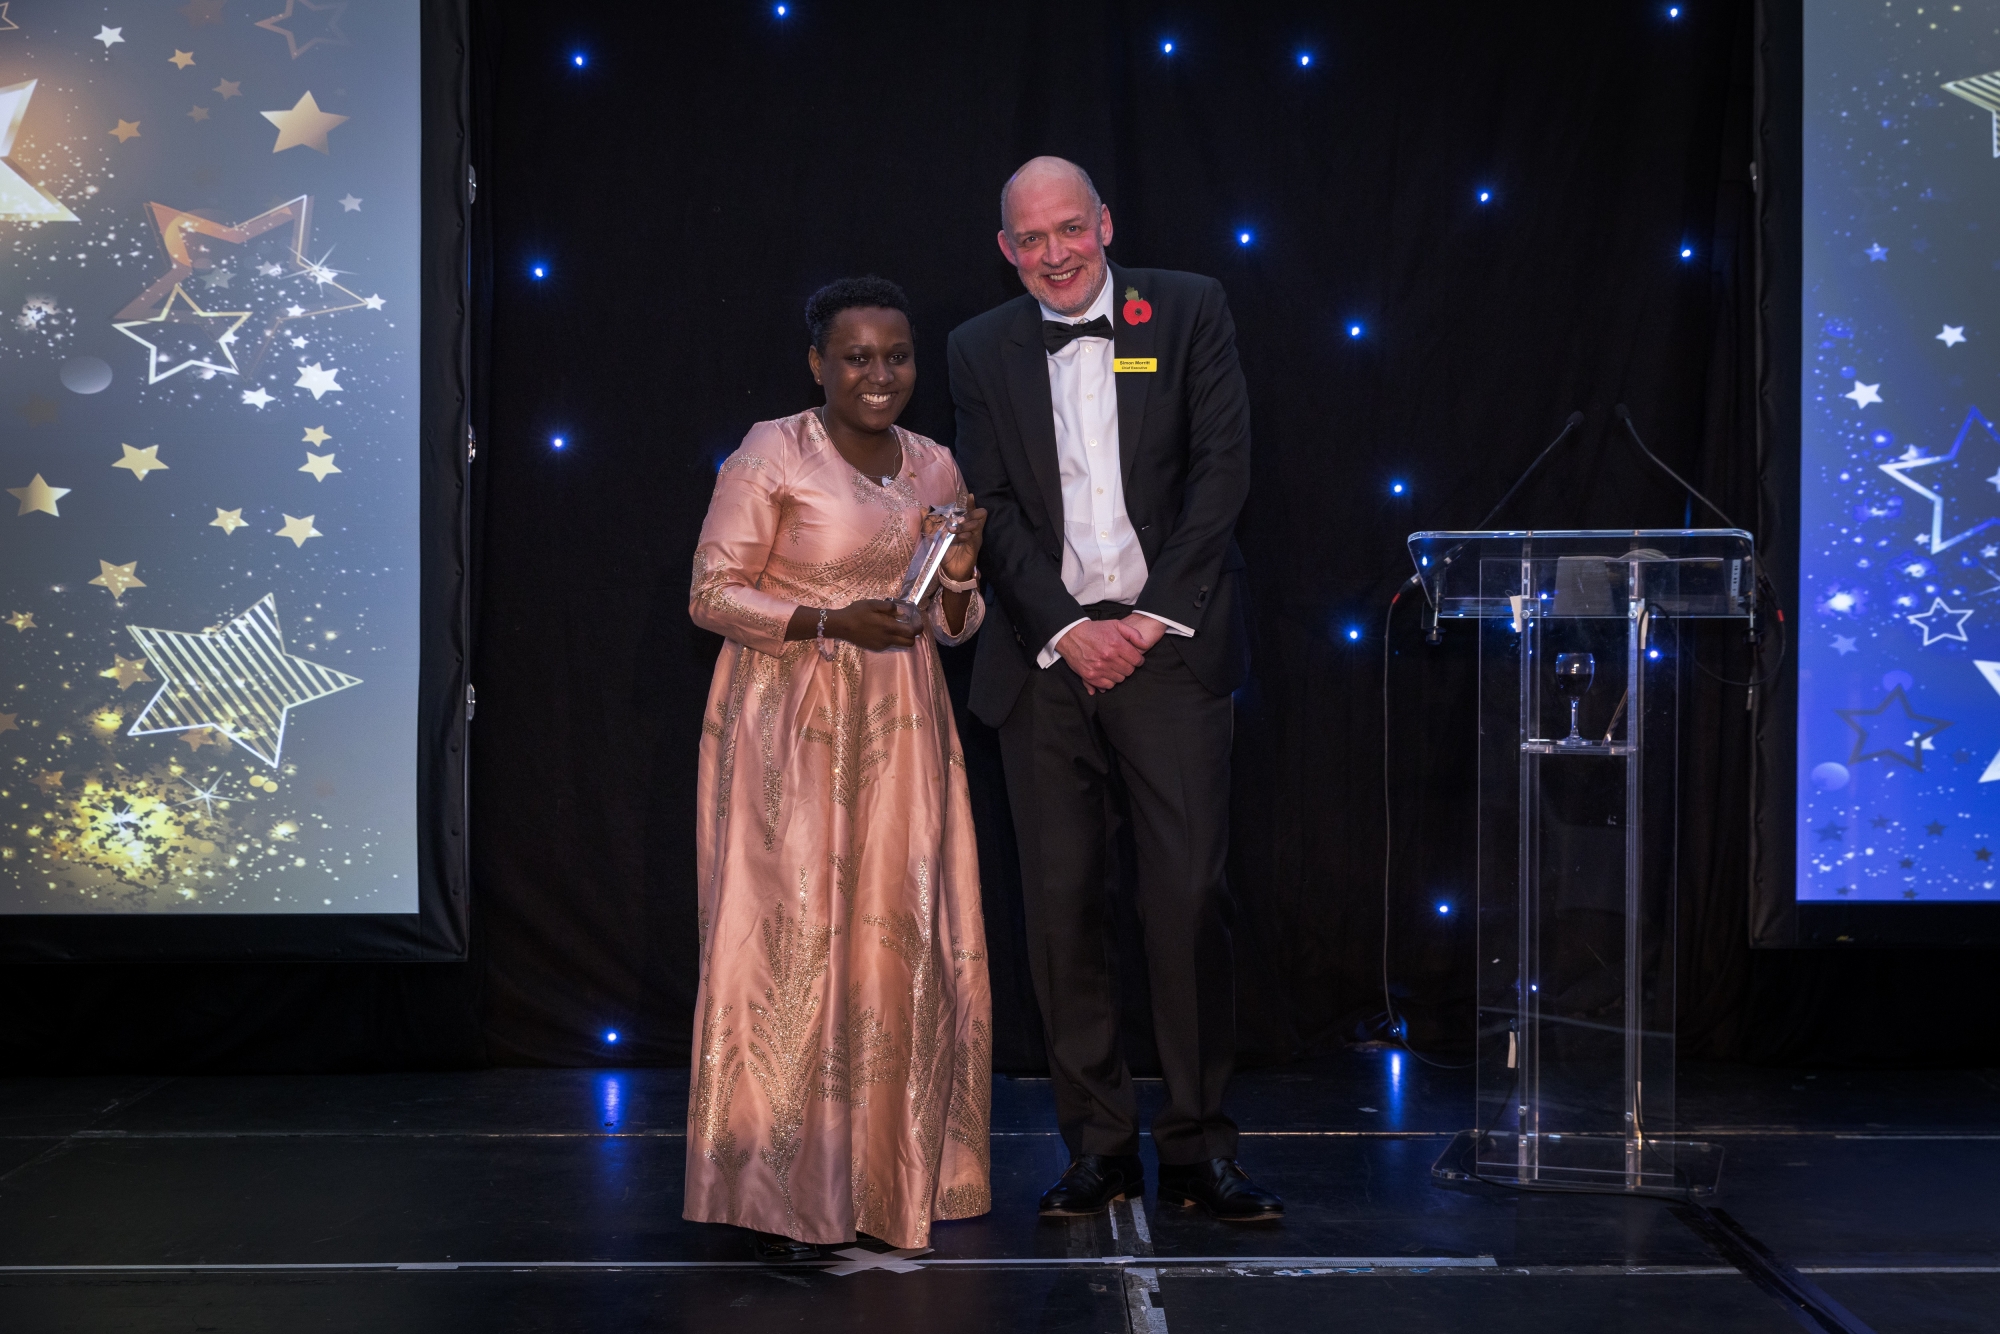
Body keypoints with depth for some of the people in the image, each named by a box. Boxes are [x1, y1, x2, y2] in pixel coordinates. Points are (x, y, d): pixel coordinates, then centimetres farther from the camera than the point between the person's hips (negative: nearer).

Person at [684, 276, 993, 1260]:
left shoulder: (933, 468, 11)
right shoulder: (771, 456, -6)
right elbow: (710, 595, -8)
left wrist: (960, 577, -5)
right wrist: (832, 620, -19)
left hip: (899, 732, 6)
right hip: (788, 727, -6)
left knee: (906, 939, 5)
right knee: (794, 939, -7)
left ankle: (892, 1175, 17)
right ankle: (779, 1196, -2)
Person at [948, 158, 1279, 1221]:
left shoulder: (1188, 310, 5)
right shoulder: (982, 350, 10)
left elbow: (1221, 467, -1)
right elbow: (993, 509, 4)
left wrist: (1154, 616, -8)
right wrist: (1068, 629, -8)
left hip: (1166, 642, -2)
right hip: (1046, 653, 2)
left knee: (1189, 894, -6)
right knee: (1061, 899, 0)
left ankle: (1198, 1146, 3)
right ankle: (1097, 1145, 9)